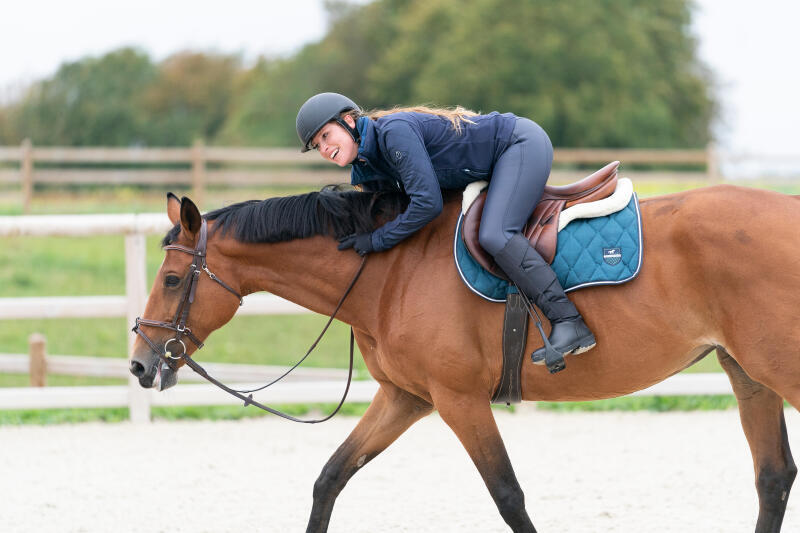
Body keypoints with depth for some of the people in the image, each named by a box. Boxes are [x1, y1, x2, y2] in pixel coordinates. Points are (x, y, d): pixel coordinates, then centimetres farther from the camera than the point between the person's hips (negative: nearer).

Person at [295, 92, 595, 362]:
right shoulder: (368, 173, 3)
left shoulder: (395, 130, -26)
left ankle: (569, 323, -29)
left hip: (522, 143, -10)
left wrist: (378, 241, -19)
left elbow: (427, 203, -28)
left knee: (493, 236, -26)